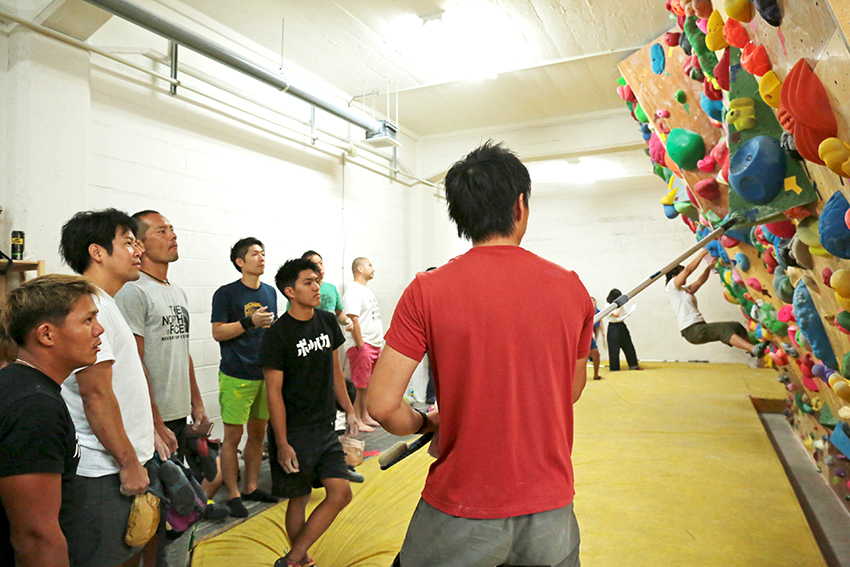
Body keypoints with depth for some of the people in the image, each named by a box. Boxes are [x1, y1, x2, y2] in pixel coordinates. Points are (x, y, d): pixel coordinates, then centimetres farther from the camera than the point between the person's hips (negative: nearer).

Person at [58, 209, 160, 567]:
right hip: (104, 471, -10)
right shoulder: (89, 306, -19)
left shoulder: (104, 305, 14)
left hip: (120, 465, 10)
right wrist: (129, 463, -18)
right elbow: (96, 394, -23)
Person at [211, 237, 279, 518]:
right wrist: (250, 321, -19)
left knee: (258, 432, 13)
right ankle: (233, 495, 13)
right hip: (237, 376, -6)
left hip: (266, 374, 6)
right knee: (233, 435, 0)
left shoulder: (270, 292, 12)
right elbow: (218, 332, -10)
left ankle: (251, 487, 26)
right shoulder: (226, 293, -5)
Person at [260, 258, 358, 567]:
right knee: (299, 498, 7)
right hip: (295, 431, -6)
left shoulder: (327, 321, 4)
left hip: (325, 426, 6)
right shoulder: (278, 334, -14)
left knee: (341, 493, 2)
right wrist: (282, 444, -15)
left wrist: (349, 410, 13)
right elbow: (274, 391, -13)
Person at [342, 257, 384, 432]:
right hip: (361, 346, -9)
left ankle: (366, 416, 23)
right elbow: (352, 319, -20)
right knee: (359, 385, -3)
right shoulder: (353, 290, -12)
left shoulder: (367, 290, 18)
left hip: (375, 344, 9)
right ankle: (356, 421, 4)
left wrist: (379, 343, 17)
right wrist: (360, 345, -21)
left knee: (368, 384, 14)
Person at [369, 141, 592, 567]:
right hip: (551, 513, 3)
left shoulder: (427, 291, -14)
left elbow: (382, 404, -14)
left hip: (460, 513, -2)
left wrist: (426, 424, 5)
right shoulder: (571, 289, -5)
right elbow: (572, 392, 8)